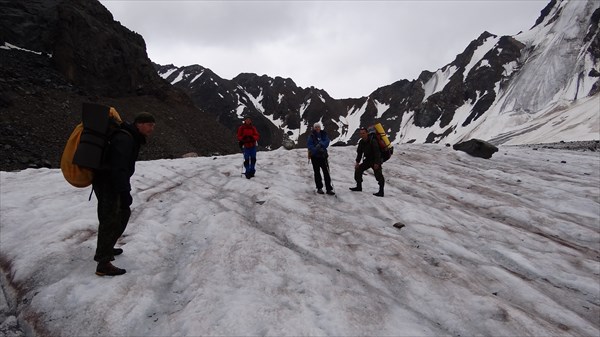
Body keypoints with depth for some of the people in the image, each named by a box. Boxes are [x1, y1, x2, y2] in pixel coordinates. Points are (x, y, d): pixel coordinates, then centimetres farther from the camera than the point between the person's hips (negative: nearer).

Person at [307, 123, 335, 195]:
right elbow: (309, 145, -10)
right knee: (317, 172, 6)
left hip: (323, 155, 1)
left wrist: (320, 144, -25)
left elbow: (327, 142, -7)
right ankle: (319, 188, 17)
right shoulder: (311, 136, -1)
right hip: (314, 156, -1)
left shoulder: (324, 134, 6)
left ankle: (329, 189, -2)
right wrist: (316, 150, -23)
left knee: (326, 172, -3)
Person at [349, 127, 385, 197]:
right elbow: (359, 152, 10)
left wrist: (376, 163, -29)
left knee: (378, 175, -15)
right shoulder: (361, 142, 1)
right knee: (358, 169, 9)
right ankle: (359, 187, 21)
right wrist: (357, 162, 3)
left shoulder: (373, 141, -22)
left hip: (376, 160, -8)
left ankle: (381, 192, -11)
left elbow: (377, 152, -25)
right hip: (368, 160, 8)